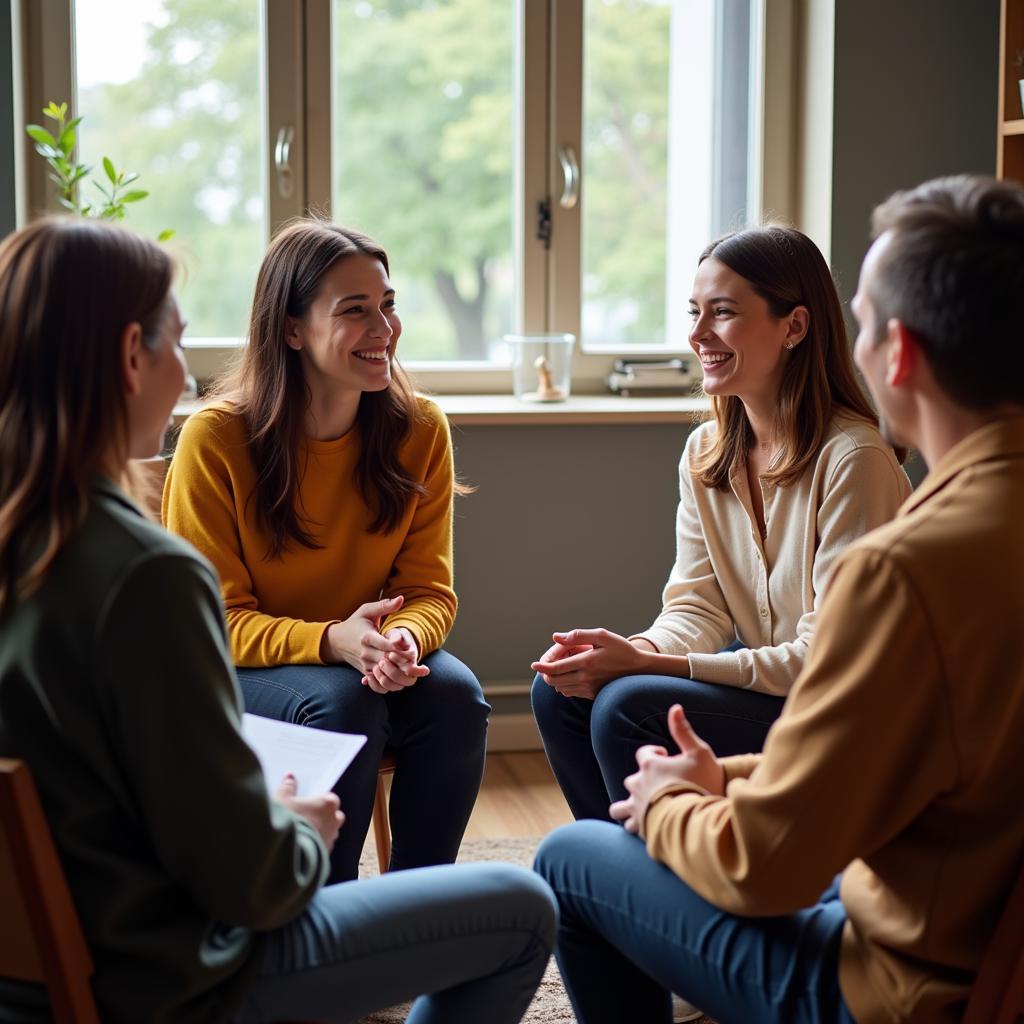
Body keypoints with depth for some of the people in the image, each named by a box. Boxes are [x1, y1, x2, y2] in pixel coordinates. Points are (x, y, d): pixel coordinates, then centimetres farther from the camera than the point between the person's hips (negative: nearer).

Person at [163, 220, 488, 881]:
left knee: (456, 695, -26)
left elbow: (430, 592, -4)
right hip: (238, 674, -3)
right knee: (342, 702, -32)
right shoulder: (215, 440, -16)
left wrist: (403, 640, -30)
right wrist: (332, 640, -32)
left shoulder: (421, 431, -5)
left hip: (365, 660, 4)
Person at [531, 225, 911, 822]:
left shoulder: (852, 459, -21)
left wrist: (644, 663, -26)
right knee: (561, 691, -7)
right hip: (759, 679, 8)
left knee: (627, 707, -24)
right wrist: (632, 650, -22)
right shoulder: (705, 453, 4)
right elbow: (697, 610, 3)